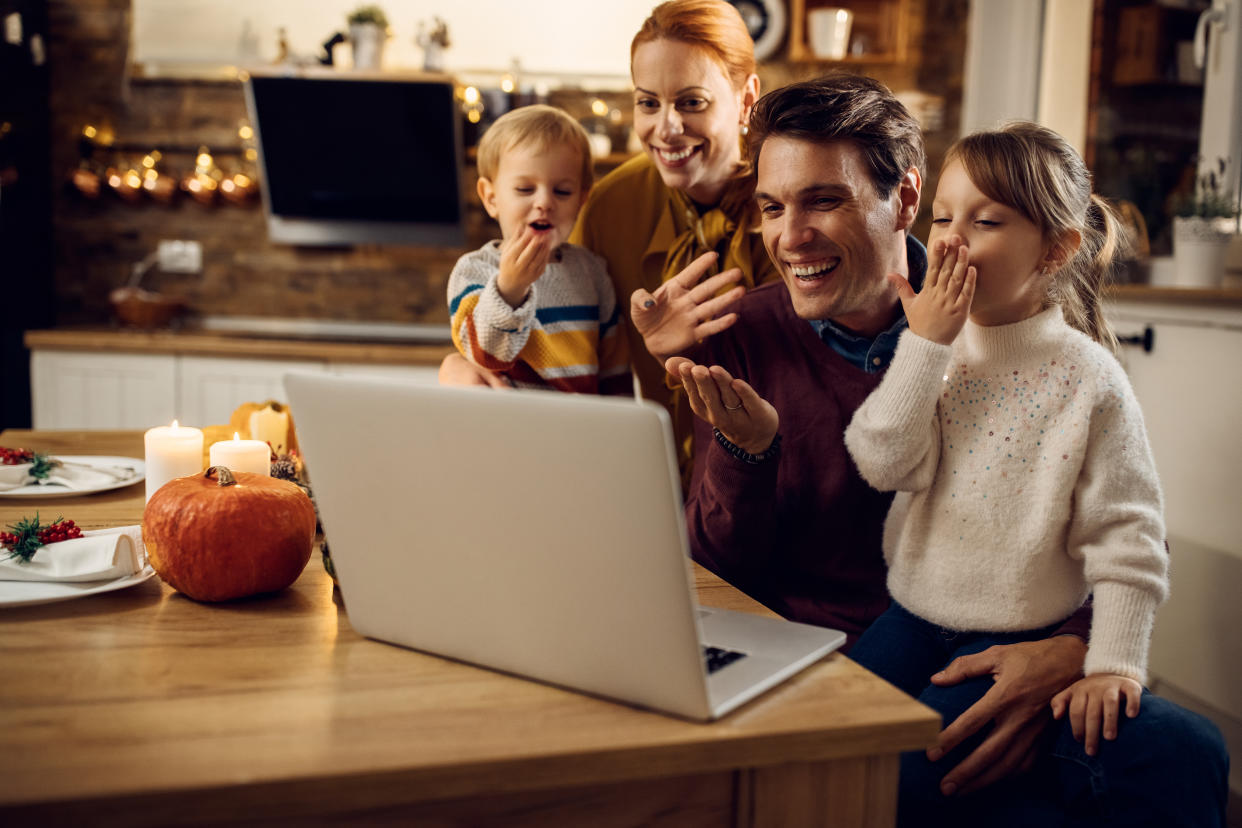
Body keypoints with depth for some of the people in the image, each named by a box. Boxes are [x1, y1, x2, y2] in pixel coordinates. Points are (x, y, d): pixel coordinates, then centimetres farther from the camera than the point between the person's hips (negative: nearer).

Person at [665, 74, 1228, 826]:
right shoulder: (741, 345, 1)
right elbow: (717, 579, 1)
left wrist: (1072, 649, -18)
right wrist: (744, 452, -20)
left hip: (983, 668, 2)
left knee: (1183, 751, -26)